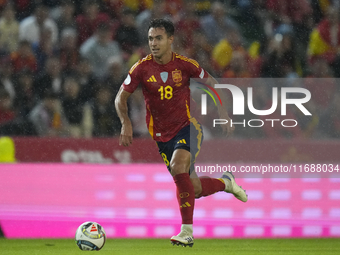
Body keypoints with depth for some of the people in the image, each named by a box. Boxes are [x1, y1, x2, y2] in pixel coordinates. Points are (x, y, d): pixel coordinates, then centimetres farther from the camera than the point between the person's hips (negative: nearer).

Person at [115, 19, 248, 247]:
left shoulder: (184, 65, -8)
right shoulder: (142, 68, -6)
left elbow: (211, 83, 9)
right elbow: (121, 97, 2)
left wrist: (223, 112, 2)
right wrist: (126, 123, -15)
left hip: (187, 127, -3)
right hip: (162, 136, 3)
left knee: (178, 166, -31)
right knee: (193, 188, 3)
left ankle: (187, 232, -27)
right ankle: (225, 182, 37)